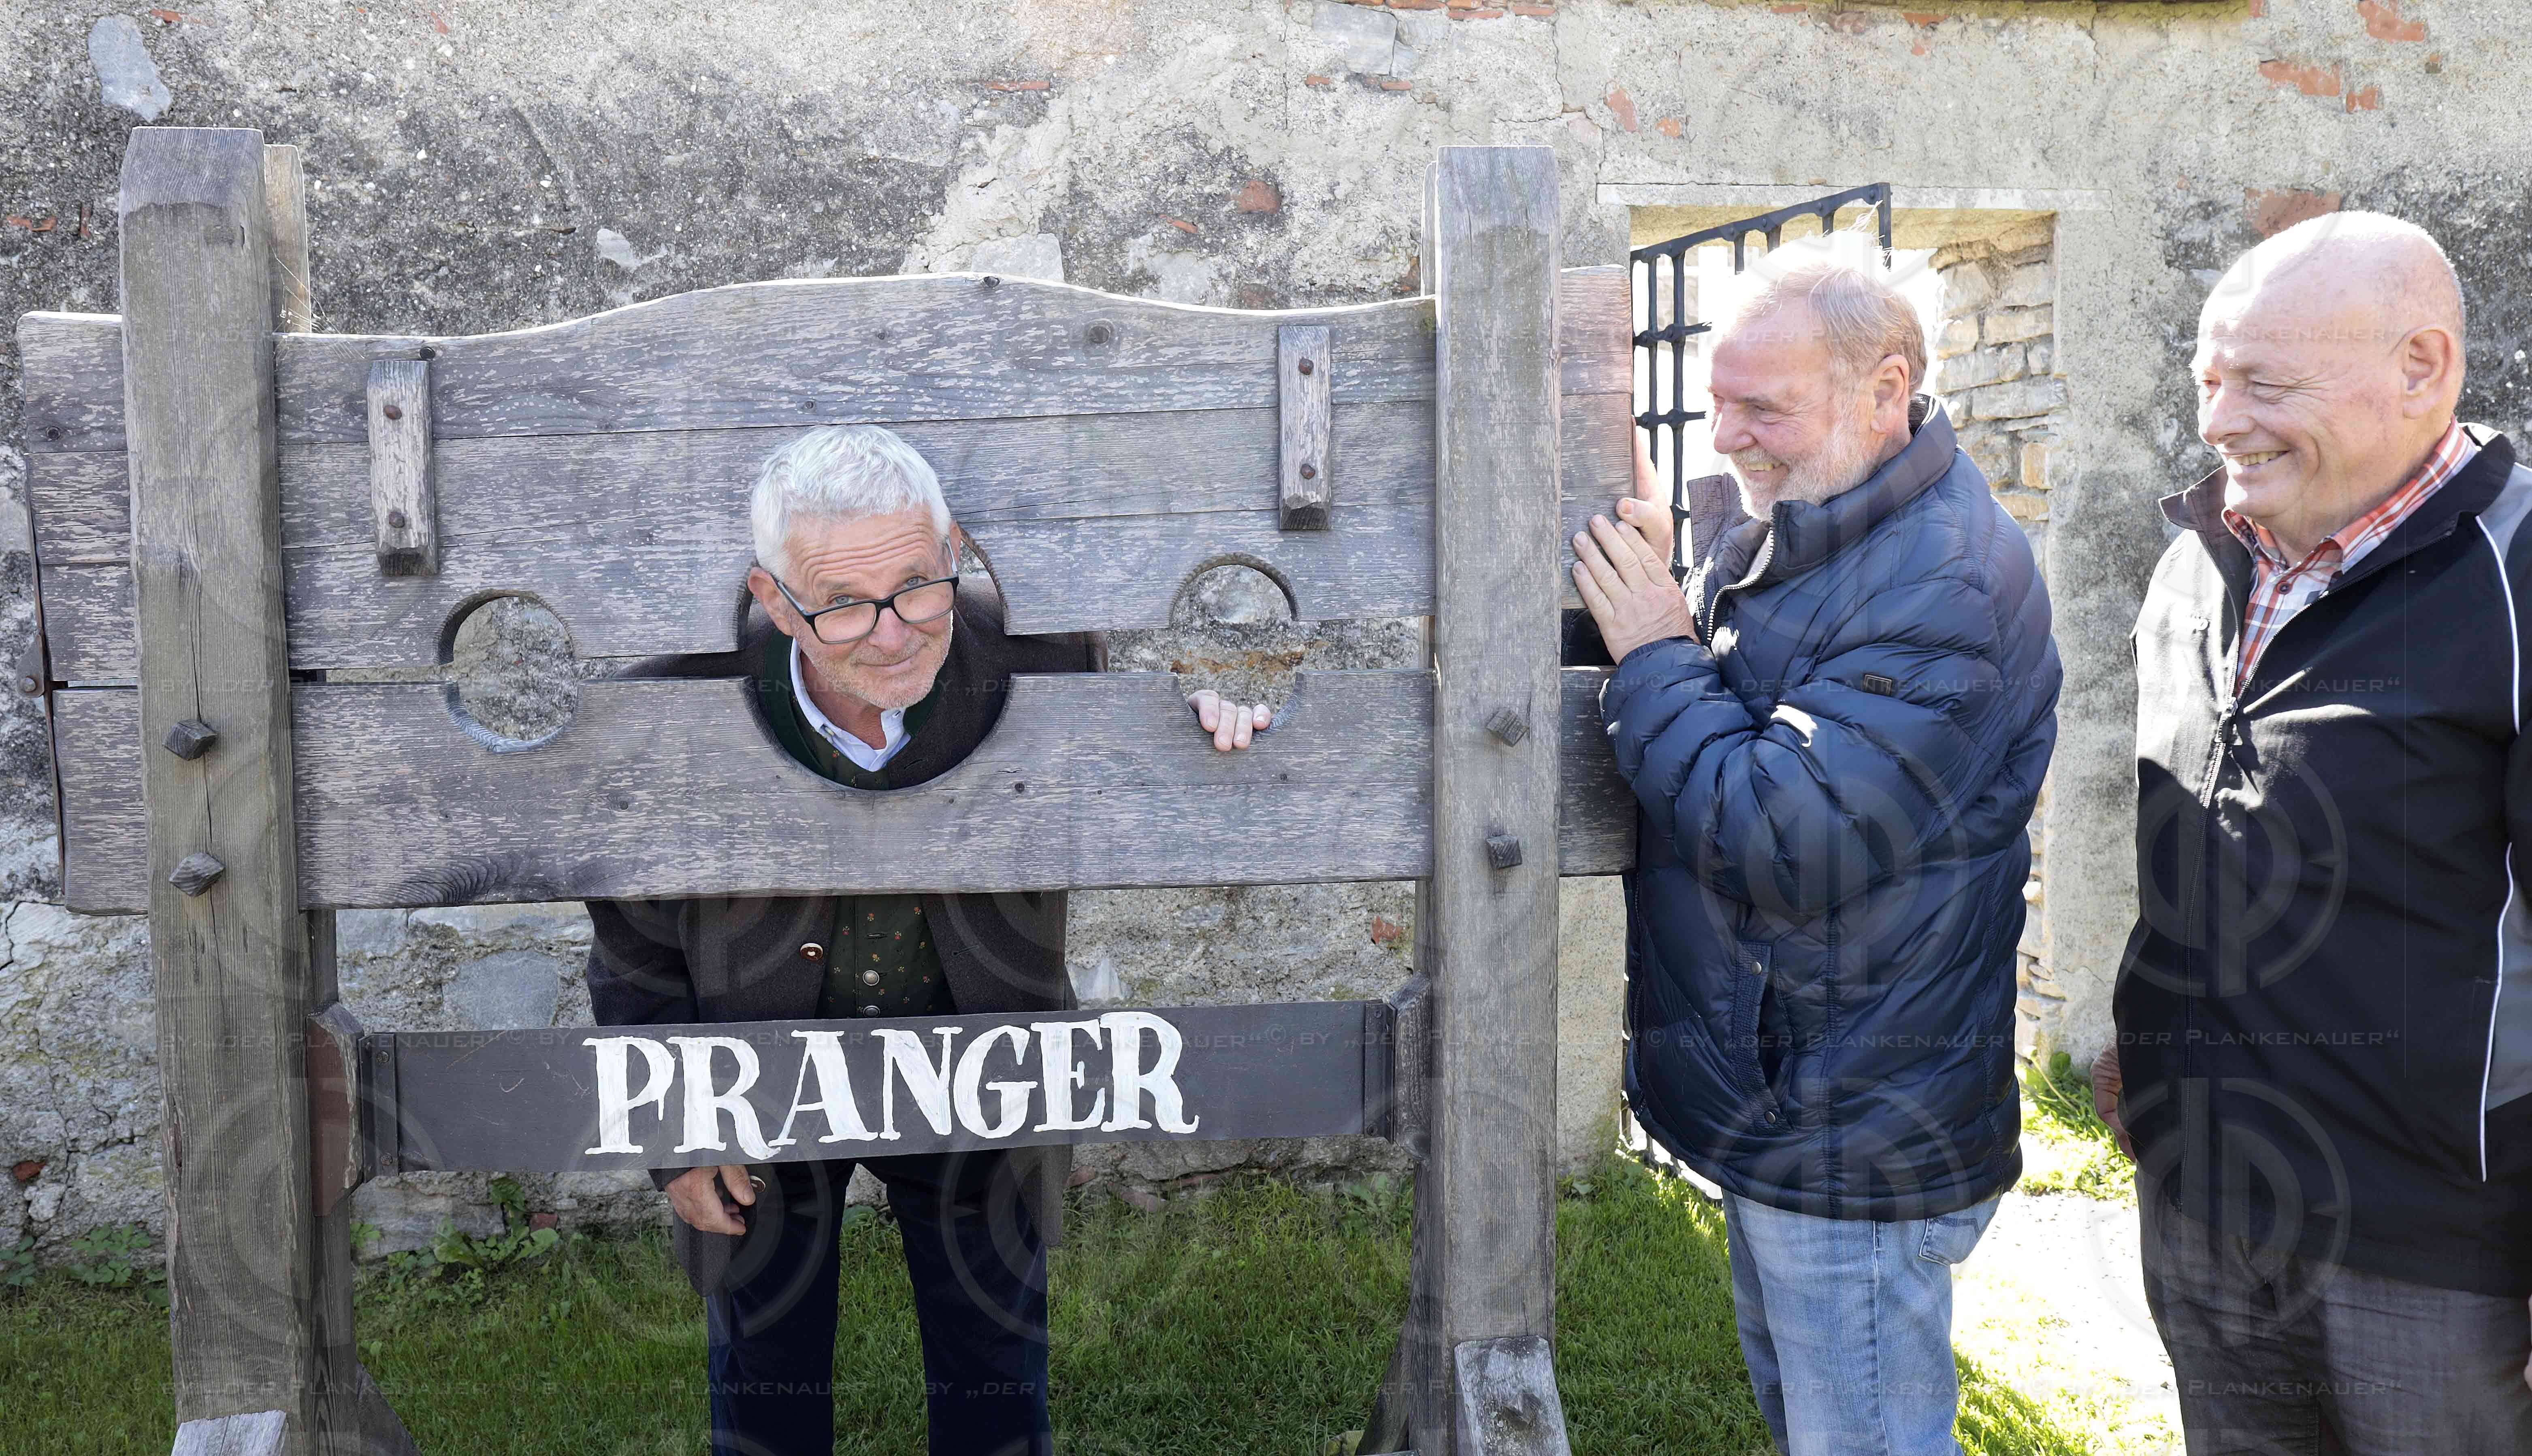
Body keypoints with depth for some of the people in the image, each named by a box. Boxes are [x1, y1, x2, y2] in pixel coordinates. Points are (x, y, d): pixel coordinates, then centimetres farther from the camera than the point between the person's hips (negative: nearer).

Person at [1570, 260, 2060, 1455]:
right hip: (1775, 1111, 10)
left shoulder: (1947, 588, -24)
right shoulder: (1788, 539, 7)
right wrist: (1650, 605, -3)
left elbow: (1785, 846, -30)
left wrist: (1655, 654, -20)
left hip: (1854, 1142, -9)